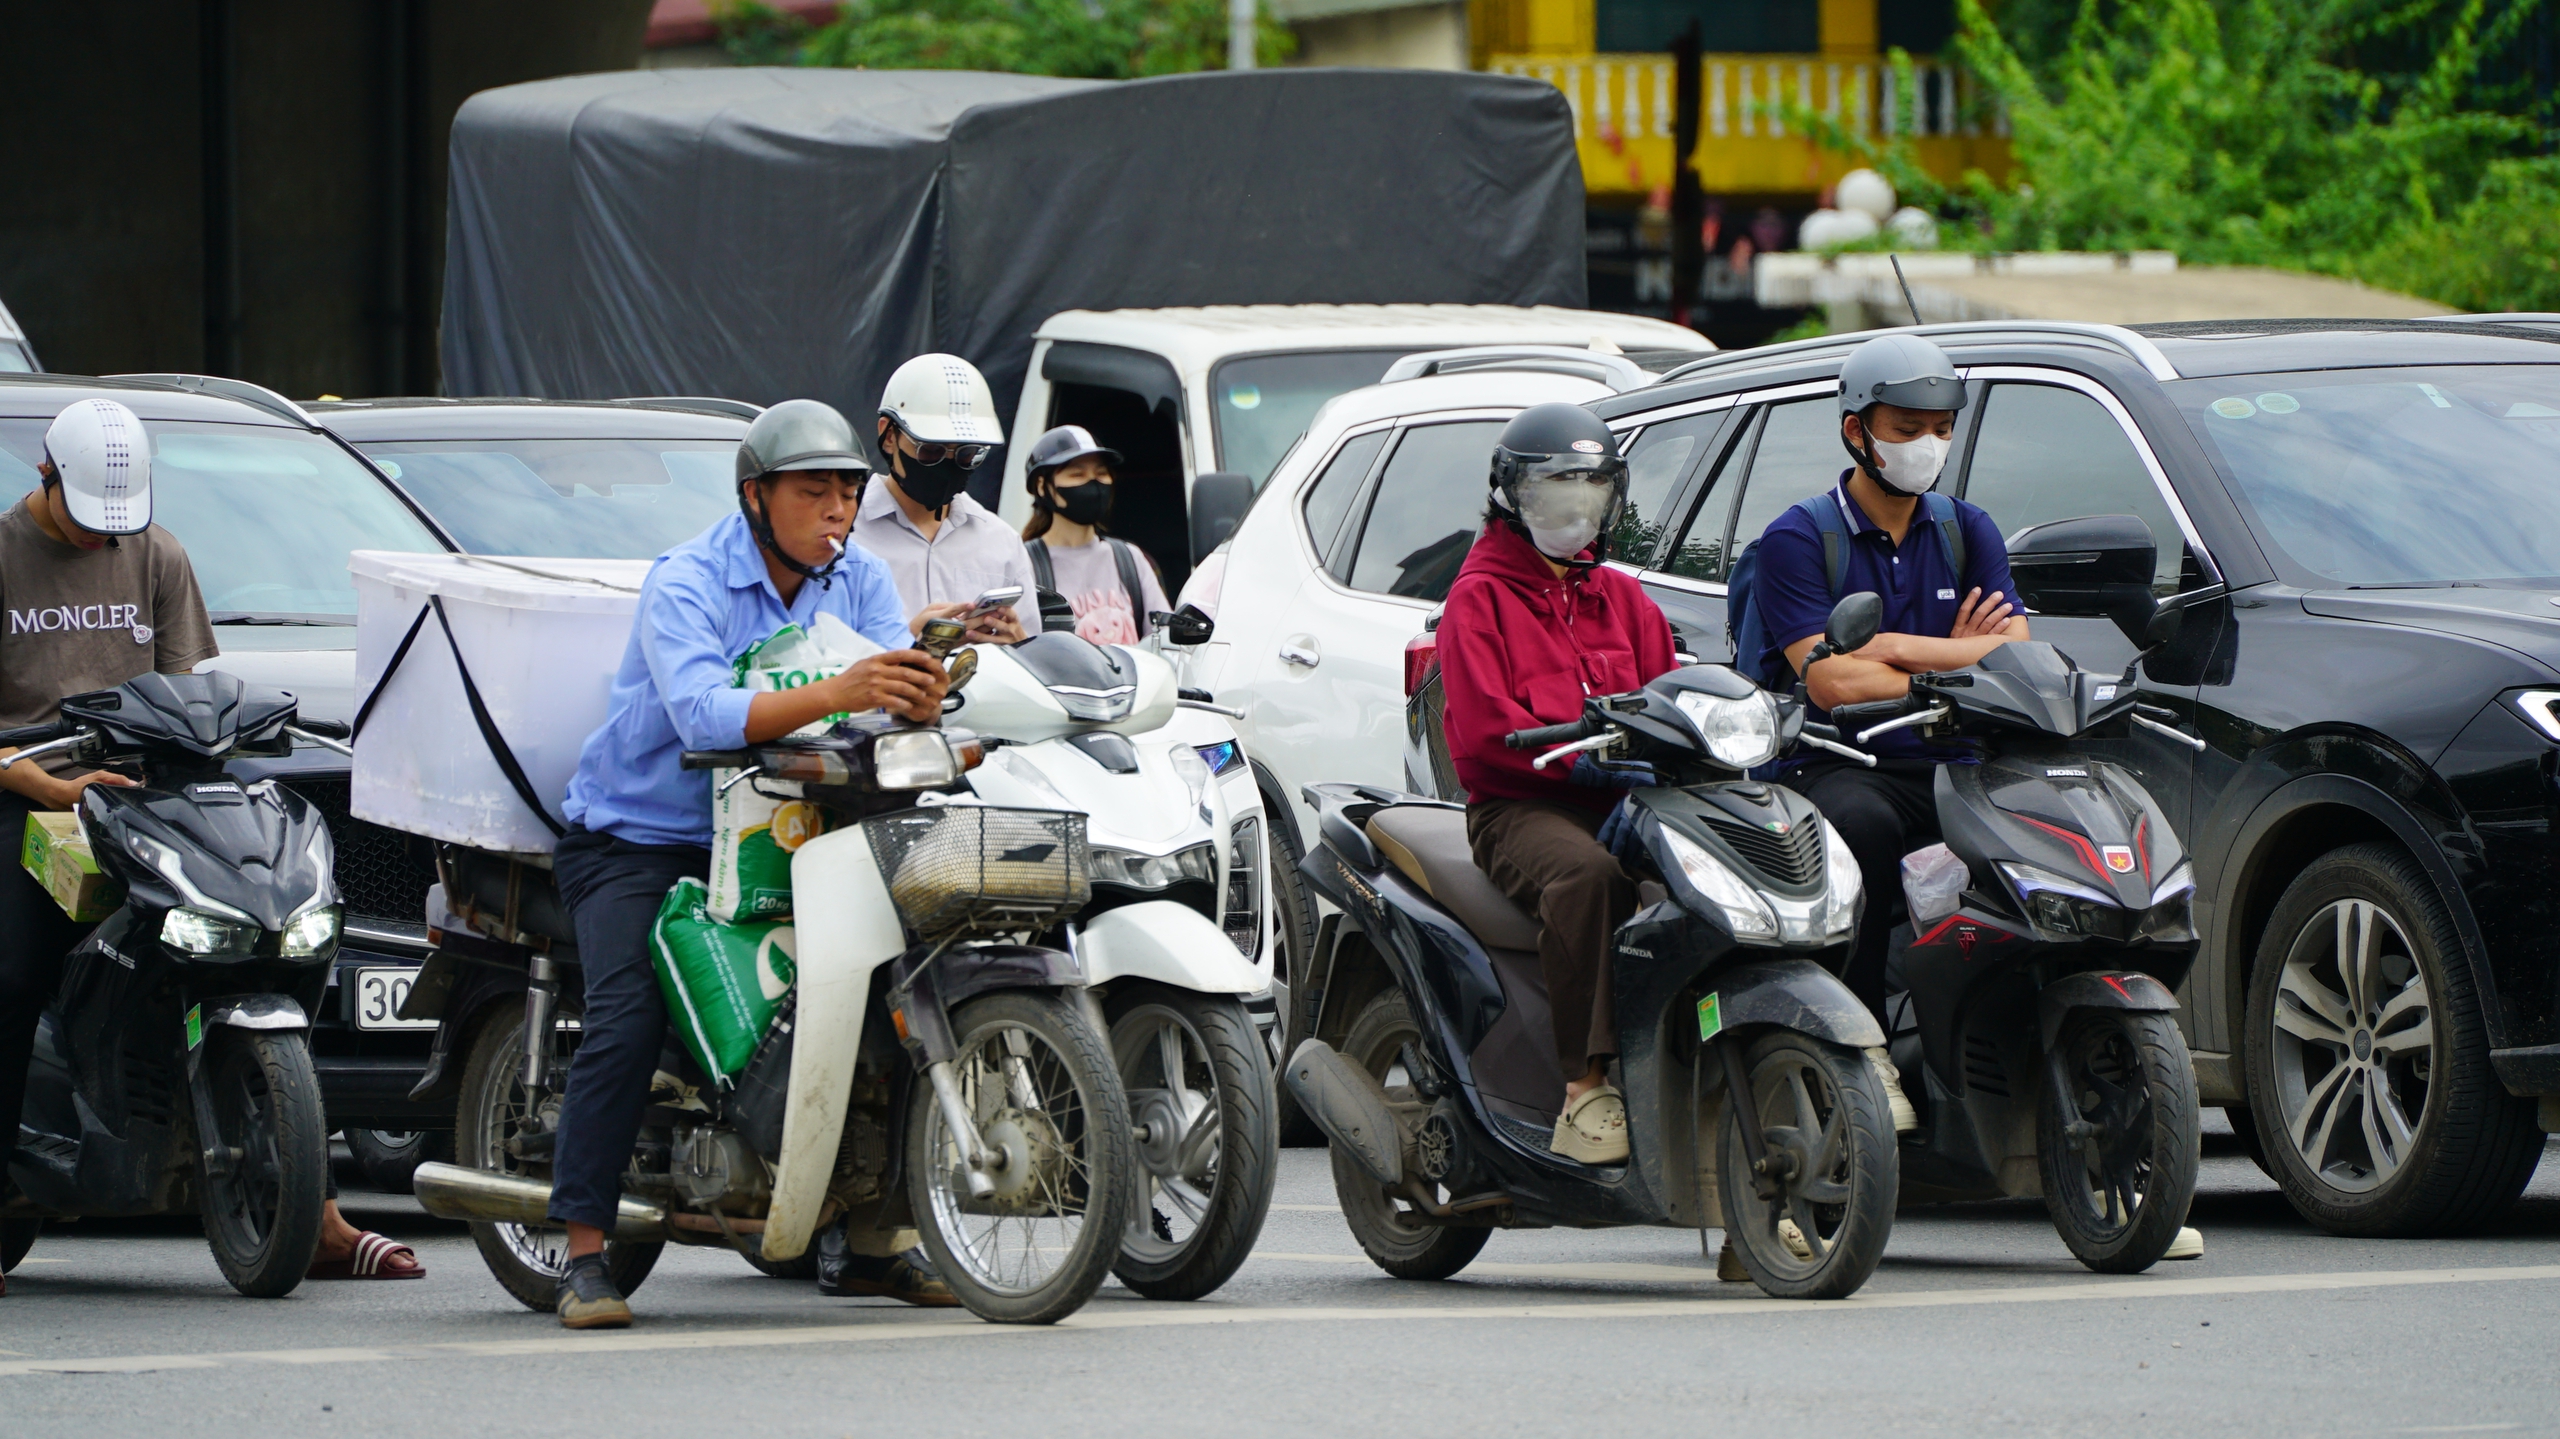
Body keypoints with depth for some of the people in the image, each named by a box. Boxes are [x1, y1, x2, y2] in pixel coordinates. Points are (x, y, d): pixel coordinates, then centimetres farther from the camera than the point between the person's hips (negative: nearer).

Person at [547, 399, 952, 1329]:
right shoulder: (685, 583, -18)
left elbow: (895, 680, -13)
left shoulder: (858, 580, 1)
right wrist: (834, 694, -48)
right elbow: (704, 712, -35)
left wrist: (921, 697, -38)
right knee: (629, 1017, -24)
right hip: (637, 832, -5)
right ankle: (584, 1256, -19)